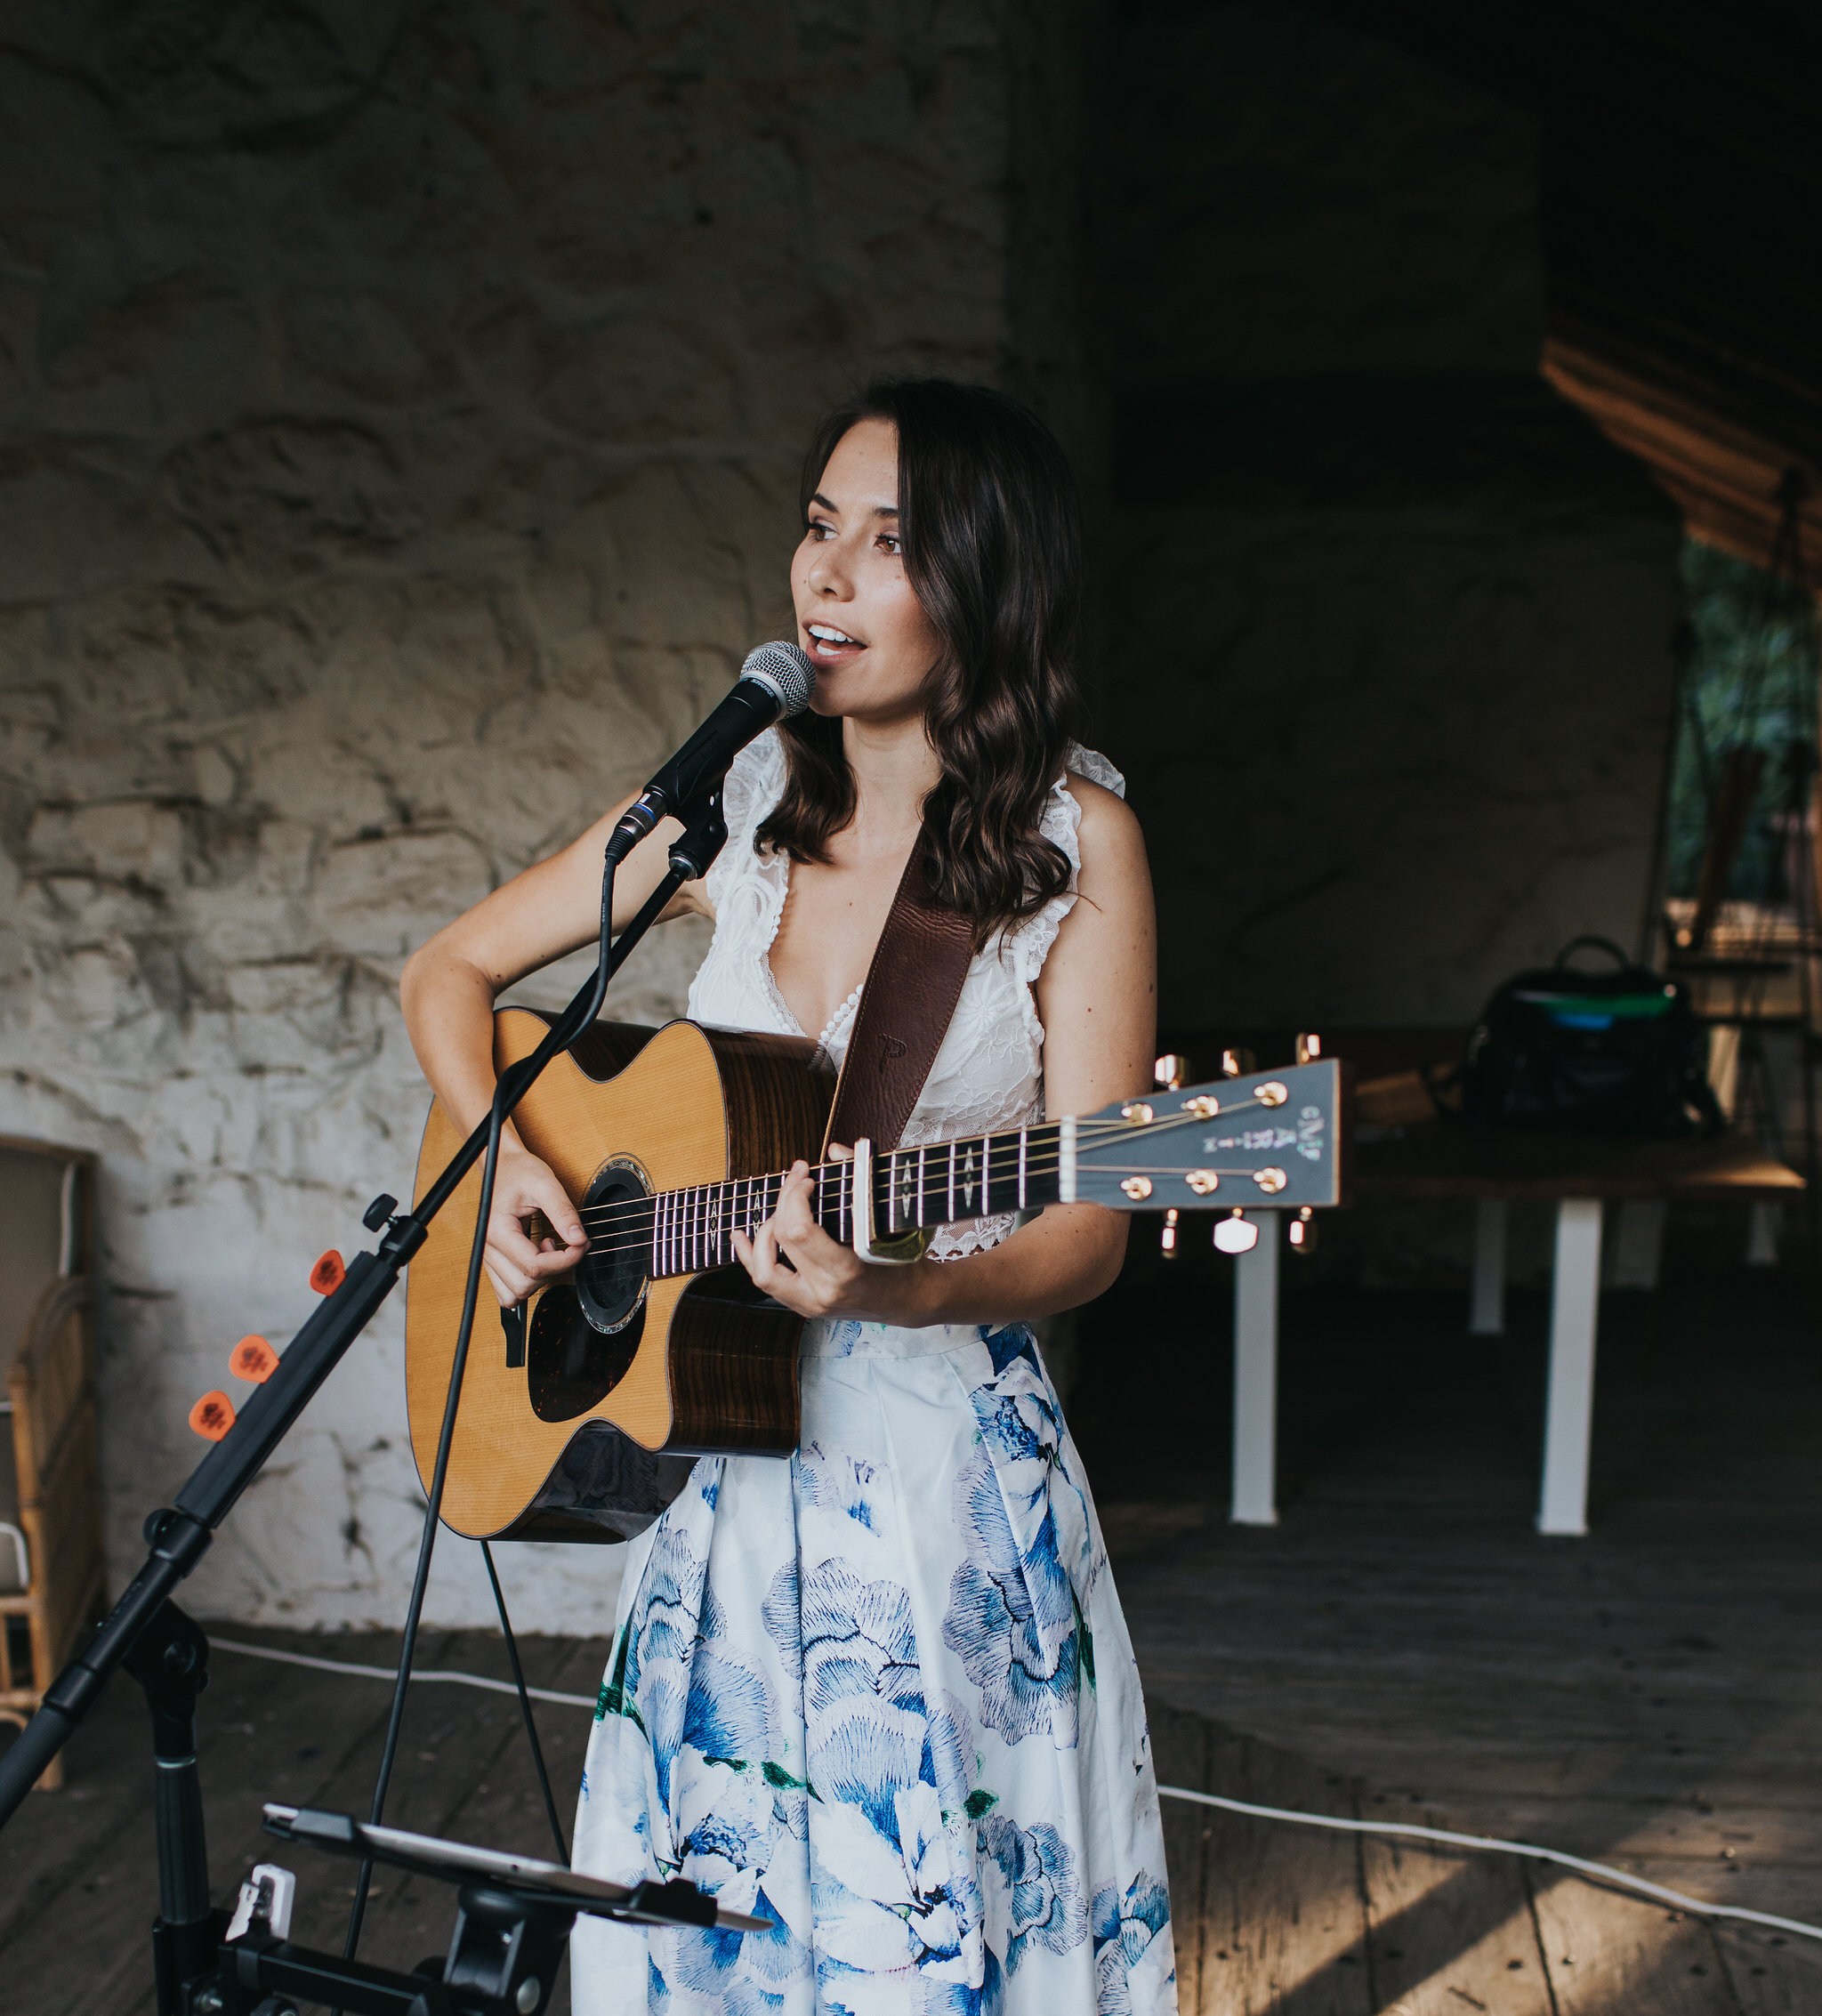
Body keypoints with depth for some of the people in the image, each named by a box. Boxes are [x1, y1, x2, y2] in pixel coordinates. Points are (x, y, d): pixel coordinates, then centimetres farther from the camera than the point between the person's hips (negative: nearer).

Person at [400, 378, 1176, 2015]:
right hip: (717, 1455, 4)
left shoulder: (1073, 838, -10)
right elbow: (453, 971, 10)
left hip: (945, 1465, -3)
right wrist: (498, 1157, -7)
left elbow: (1086, 1232, -12)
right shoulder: (736, 802, 1)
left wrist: (903, 1290, -31)